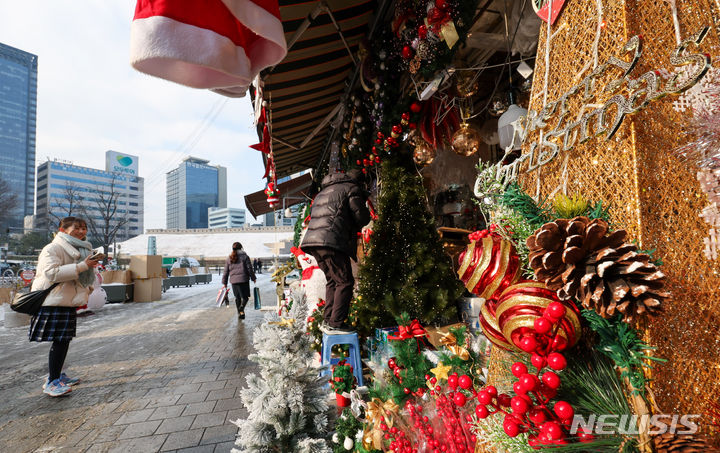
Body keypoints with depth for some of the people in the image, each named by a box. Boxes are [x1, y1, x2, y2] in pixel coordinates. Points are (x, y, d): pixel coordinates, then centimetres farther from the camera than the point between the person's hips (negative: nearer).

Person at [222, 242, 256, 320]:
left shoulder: (229, 258, 11)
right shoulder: (245, 256, 1)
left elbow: (226, 272, 12)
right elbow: (249, 269, -2)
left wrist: (224, 282, 18)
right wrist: (253, 278, 8)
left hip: (233, 281, 3)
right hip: (244, 280, -3)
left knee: (237, 298, 15)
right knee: (245, 296, 4)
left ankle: (239, 313, 17)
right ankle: (241, 308, -22)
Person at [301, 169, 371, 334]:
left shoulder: (323, 192, 30)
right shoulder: (352, 189, 6)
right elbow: (362, 218, -2)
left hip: (313, 240, 8)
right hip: (331, 242, -8)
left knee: (332, 280, 18)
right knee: (345, 282, -2)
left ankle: (327, 320, 18)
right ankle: (335, 324, -3)